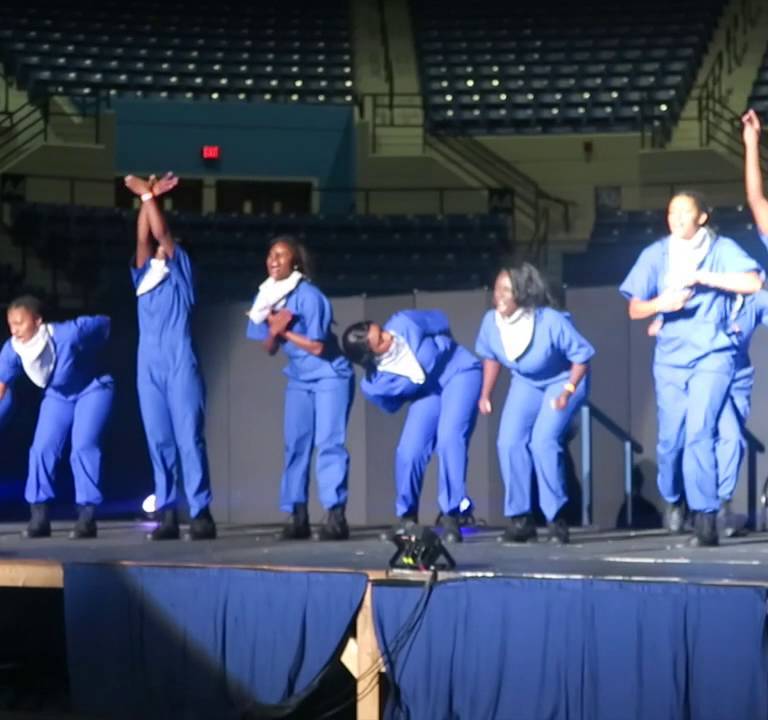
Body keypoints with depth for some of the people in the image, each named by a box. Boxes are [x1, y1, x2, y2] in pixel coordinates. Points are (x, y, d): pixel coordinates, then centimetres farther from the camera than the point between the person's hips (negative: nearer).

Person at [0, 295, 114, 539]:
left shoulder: (68, 333, -36)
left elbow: (106, 324, -19)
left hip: (93, 389, -5)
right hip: (58, 395, 5)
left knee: (83, 447, -19)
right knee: (42, 448, -6)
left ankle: (87, 517, -13)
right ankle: (39, 517, 2)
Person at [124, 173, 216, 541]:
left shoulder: (181, 270, 9)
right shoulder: (143, 274, 18)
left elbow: (161, 234, -1)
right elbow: (143, 238, 6)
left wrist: (148, 195, 2)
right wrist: (146, 197, 3)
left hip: (181, 366, -5)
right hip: (149, 368, 5)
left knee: (189, 439, -8)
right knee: (159, 442, 2)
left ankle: (201, 514, -10)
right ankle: (166, 515, 2)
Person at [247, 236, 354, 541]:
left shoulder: (308, 296, -19)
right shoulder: (266, 298, 2)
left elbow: (316, 346, -20)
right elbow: (269, 349, 6)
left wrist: (284, 331, -13)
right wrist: (274, 331, -15)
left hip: (330, 377, -7)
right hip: (299, 380, 7)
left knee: (328, 442, -14)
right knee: (295, 445, 2)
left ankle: (336, 517, -17)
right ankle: (297, 517, 4)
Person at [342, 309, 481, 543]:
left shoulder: (403, 323, -27)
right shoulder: (373, 385, -23)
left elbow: (441, 321, -6)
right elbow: (393, 406, -1)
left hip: (459, 372, -2)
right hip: (428, 391, 2)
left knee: (448, 438, -22)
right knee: (408, 451, -11)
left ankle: (451, 517, -14)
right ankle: (407, 518, 15)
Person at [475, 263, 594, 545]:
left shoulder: (551, 322, -33)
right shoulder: (491, 321, -18)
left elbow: (582, 356, -20)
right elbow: (490, 356, 3)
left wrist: (567, 392, -28)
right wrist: (486, 394, -2)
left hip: (562, 381, -5)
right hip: (525, 383, 5)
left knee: (543, 441, -23)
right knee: (509, 442, -12)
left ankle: (557, 518, -9)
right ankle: (520, 519, -2)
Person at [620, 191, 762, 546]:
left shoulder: (722, 250, -4)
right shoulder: (656, 254, 2)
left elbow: (753, 282, -20)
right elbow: (634, 309, 5)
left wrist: (702, 277, -22)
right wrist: (661, 304, -17)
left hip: (712, 356, -3)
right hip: (670, 359, 3)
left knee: (699, 432, -17)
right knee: (670, 438, 4)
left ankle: (706, 518, -11)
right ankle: (673, 499, 32)